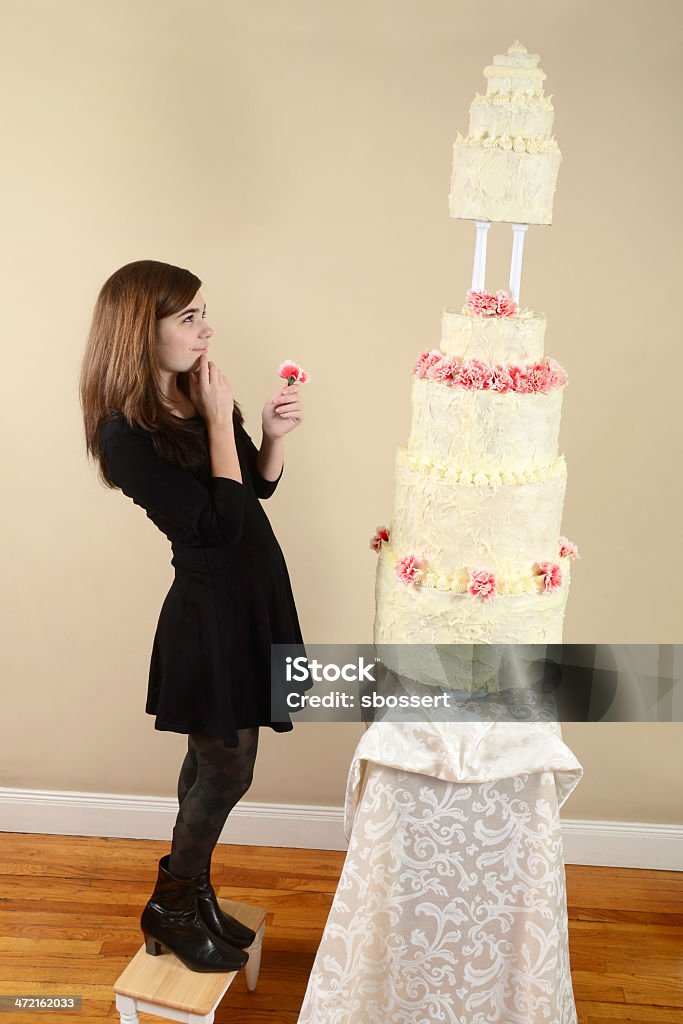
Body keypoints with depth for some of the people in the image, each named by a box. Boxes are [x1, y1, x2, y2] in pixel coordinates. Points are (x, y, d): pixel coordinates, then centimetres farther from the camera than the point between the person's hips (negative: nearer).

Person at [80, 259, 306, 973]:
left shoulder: (197, 398, 2)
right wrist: (220, 420, -20)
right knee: (226, 771, 6)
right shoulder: (126, 434, -20)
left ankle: (190, 891, 40)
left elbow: (259, 487, 11)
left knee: (211, 759, 20)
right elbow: (220, 521, -24)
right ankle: (170, 909, 31)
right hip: (209, 611, -7)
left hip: (251, 593, 8)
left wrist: (275, 434, -7)